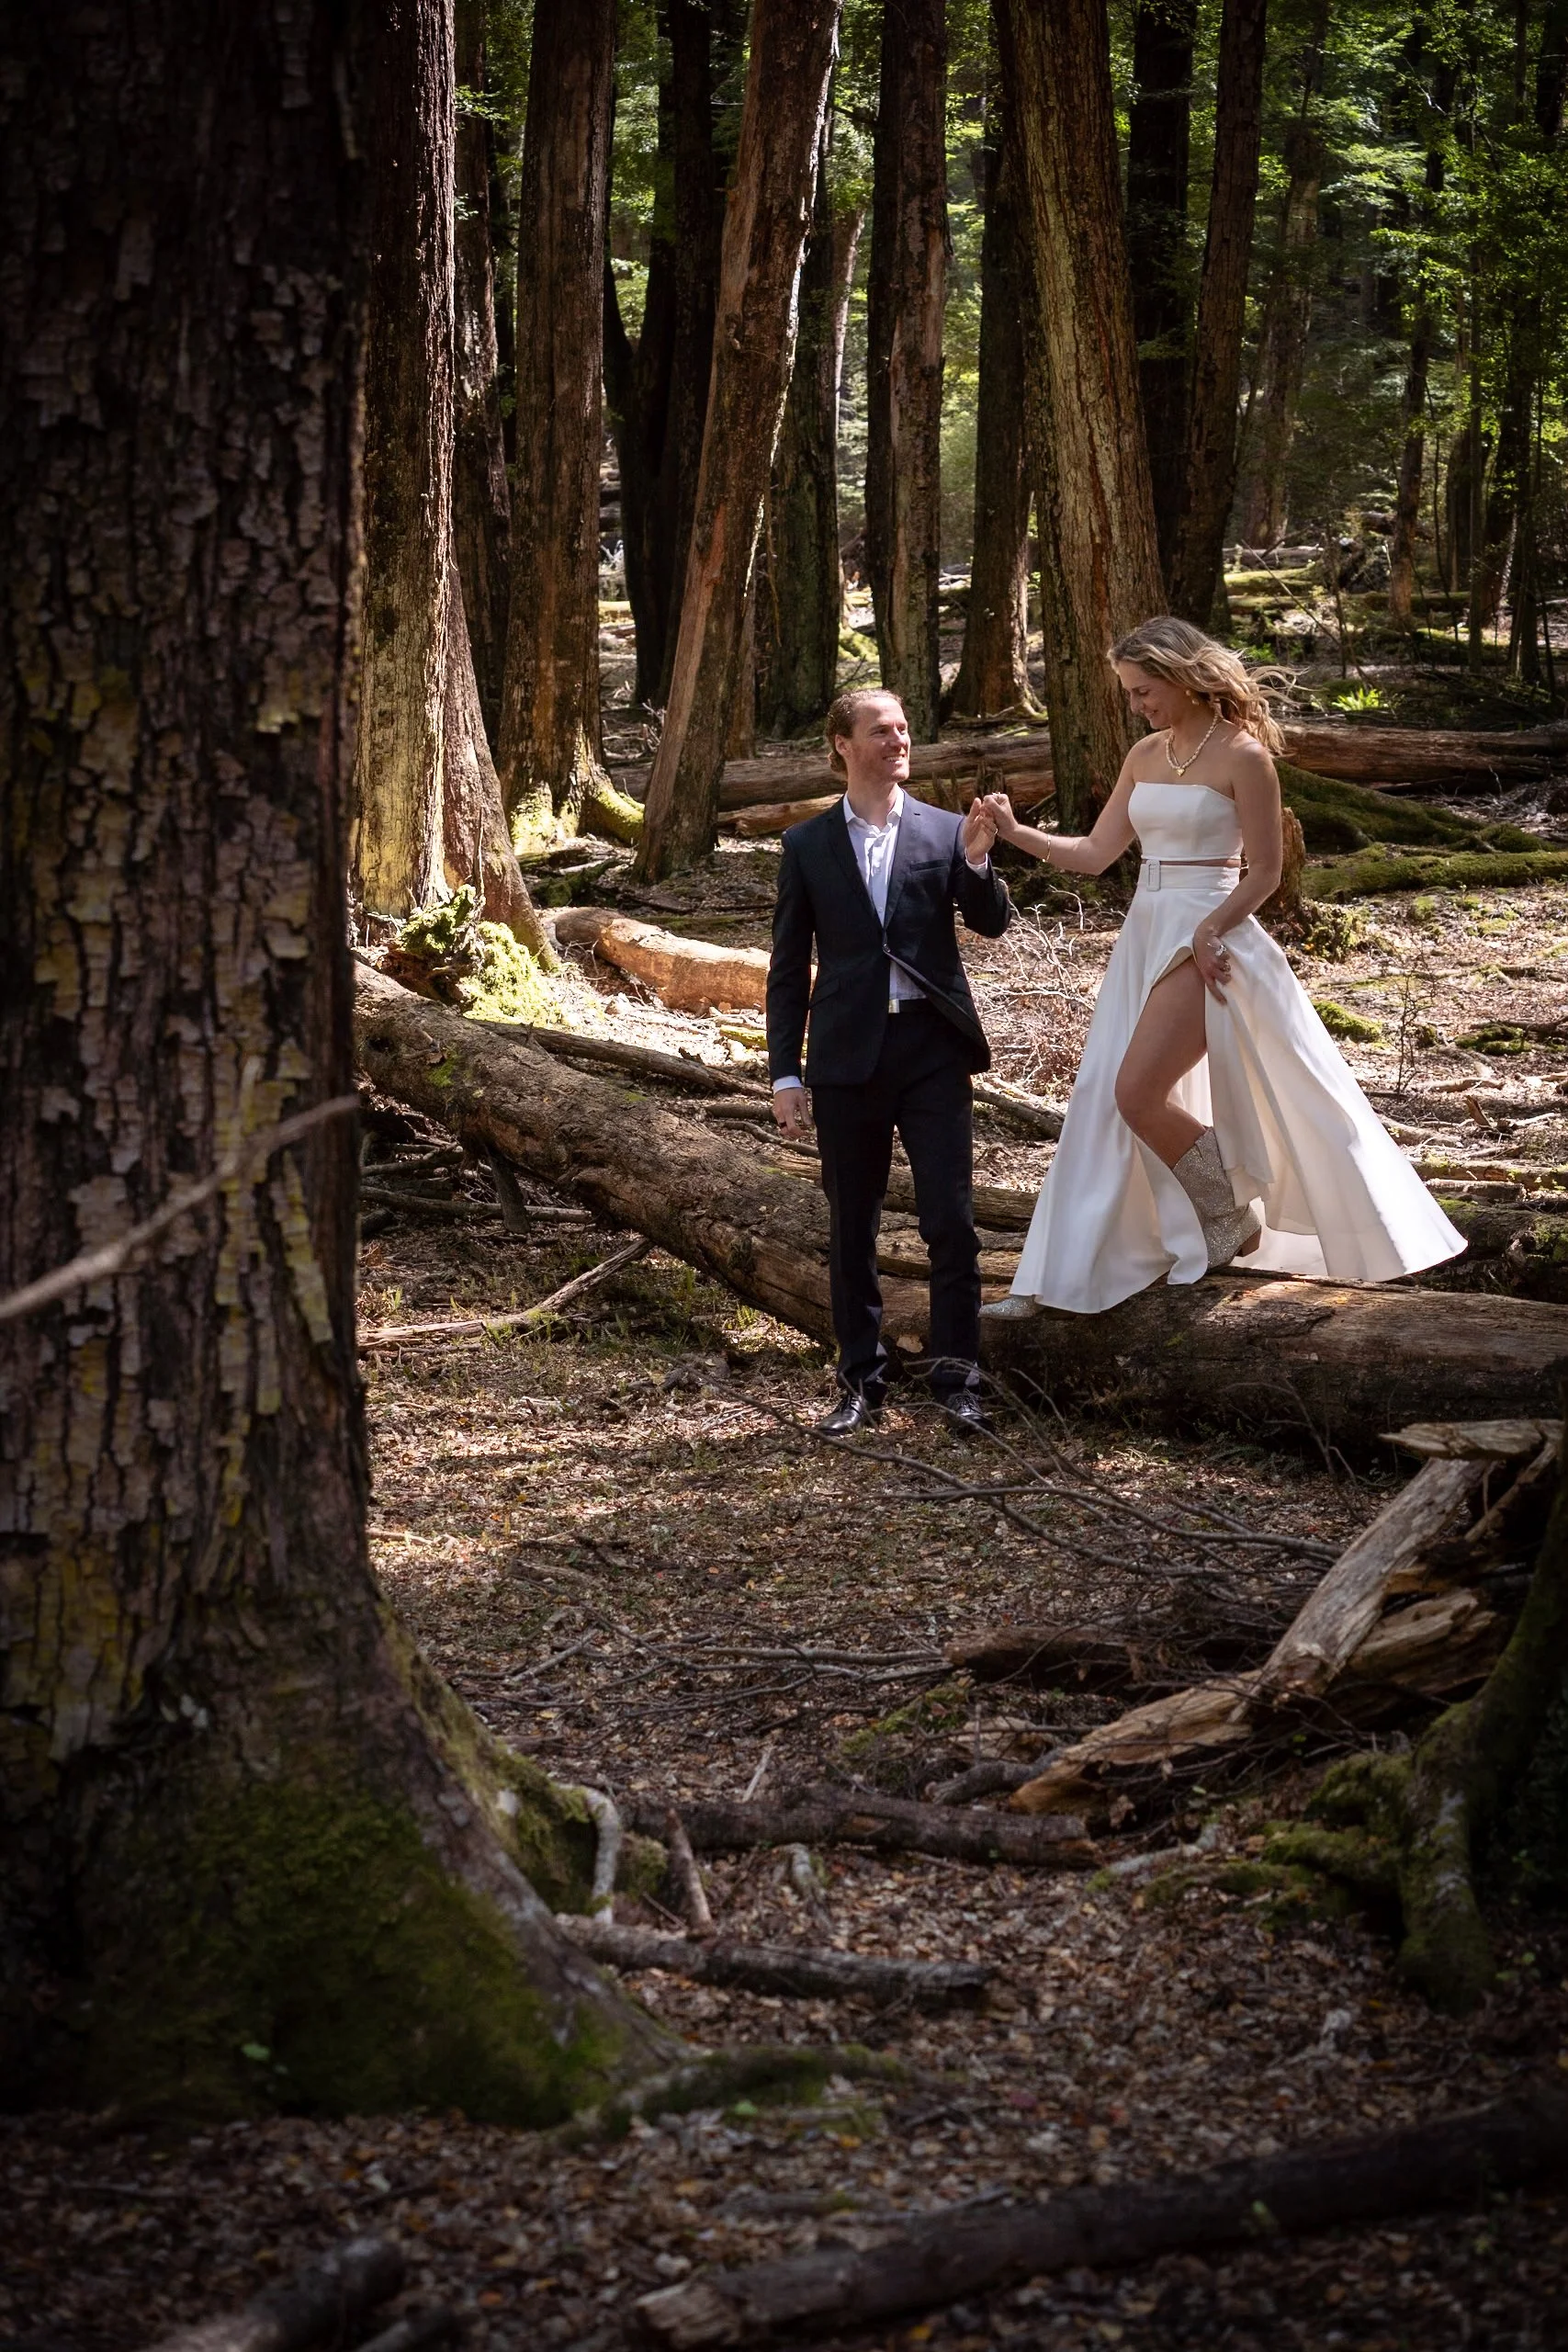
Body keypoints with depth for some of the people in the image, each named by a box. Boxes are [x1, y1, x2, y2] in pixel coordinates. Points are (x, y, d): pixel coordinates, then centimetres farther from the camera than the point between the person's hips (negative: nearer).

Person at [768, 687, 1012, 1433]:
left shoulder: (945, 831, 6)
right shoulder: (807, 846, 6)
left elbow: (991, 923, -2)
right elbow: (789, 968, 7)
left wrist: (977, 864, -21)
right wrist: (785, 1074, 3)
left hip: (934, 1048, -1)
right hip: (847, 1056, 1)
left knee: (951, 1223, -4)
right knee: (851, 1230, 8)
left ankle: (956, 1375, 5)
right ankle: (861, 1380, 18)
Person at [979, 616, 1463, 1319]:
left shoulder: (1242, 756, -10)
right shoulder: (1145, 755, 11)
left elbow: (1263, 873, -9)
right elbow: (1094, 853, 11)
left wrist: (1206, 931, -20)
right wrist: (1015, 833, -1)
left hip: (1208, 940, -8)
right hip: (1145, 937, 8)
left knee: (1137, 1093, -16)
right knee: (1102, 1100, 6)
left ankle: (1232, 1218, 6)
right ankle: (1056, 1279, 10)